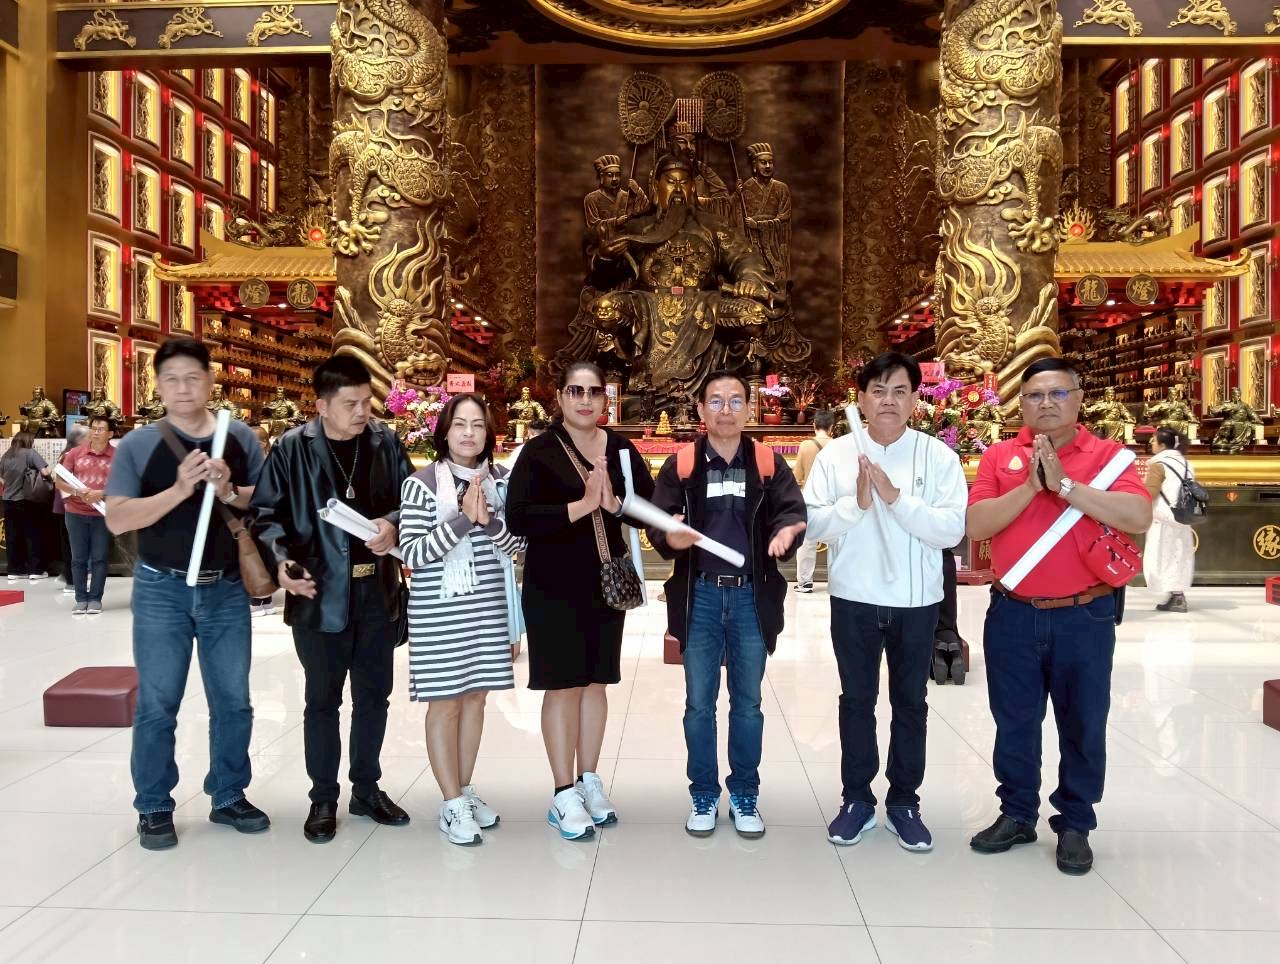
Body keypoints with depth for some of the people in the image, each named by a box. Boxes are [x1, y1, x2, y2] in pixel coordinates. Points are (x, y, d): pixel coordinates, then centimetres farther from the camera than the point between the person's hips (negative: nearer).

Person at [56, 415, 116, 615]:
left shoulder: (117, 456, -3)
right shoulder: (75, 453, 4)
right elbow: (59, 481, 4)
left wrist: (102, 493, -19)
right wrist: (77, 492, -13)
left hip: (103, 514, -2)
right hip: (76, 513, 2)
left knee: (99, 558, 2)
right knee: (78, 558, 6)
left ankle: (95, 599, 10)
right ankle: (81, 599, 14)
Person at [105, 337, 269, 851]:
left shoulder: (241, 440, 2)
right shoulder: (137, 444, -4)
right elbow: (117, 519, -10)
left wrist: (229, 492, -17)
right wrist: (179, 490, -22)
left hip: (227, 588, 2)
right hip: (161, 590, -2)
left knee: (233, 699, 11)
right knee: (157, 704, 6)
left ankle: (229, 796, 27)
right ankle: (154, 808, 23)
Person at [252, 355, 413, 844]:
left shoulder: (385, 442, 1)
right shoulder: (292, 448, -7)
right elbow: (267, 512, -4)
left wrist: (394, 524, -13)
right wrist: (282, 561, -19)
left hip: (377, 590, 3)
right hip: (320, 592, -3)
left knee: (373, 695, 15)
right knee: (323, 699, 9)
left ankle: (367, 788, 32)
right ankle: (323, 798, 25)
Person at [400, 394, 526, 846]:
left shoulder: (500, 479, 4)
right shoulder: (422, 484, -9)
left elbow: (518, 544, 1)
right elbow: (412, 554, -14)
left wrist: (488, 519, -18)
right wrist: (462, 518, -23)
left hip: (489, 606, 4)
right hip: (439, 610, -4)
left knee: (475, 698, 14)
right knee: (446, 703, 4)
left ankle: (465, 790, 30)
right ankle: (452, 804, 16)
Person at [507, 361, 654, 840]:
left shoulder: (621, 449, 5)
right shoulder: (539, 451, -7)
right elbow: (518, 518, -17)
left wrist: (614, 503, -17)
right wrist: (581, 505, -22)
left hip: (607, 581, 4)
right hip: (554, 586, -4)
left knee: (595, 680, 12)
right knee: (563, 685, 1)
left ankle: (589, 780, 26)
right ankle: (564, 794, 12)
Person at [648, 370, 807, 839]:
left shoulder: (770, 463, 3)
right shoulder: (680, 465, 1)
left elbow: (794, 510, -4)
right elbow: (657, 524, -3)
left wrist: (786, 530, -27)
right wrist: (671, 538, -26)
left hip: (752, 596, 1)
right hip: (700, 595, 0)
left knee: (748, 703, 12)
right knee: (699, 704, 9)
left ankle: (744, 794, 27)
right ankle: (704, 796, 24)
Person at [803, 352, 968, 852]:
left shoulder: (938, 456, -5)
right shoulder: (835, 454, -2)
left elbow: (952, 529, -12)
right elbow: (814, 524, -6)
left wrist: (897, 498, -21)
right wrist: (856, 502, -21)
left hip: (916, 601, 0)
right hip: (854, 599, 0)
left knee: (910, 703, 12)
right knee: (856, 700, 12)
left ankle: (904, 802, 28)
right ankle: (857, 799, 27)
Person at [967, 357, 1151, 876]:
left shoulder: (1108, 454, -1)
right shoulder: (1000, 456, 3)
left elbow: (1139, 517, -17)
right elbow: (975, 524, -8)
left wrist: (1065, 484, -20)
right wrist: (1031, 486, -18)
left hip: (1084, 616, -1)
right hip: (1013, 615, 2)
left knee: (1083, 725, 10)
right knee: (1014, 723, 13)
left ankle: (1075, 824, 27)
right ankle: (1017, 814, 30)